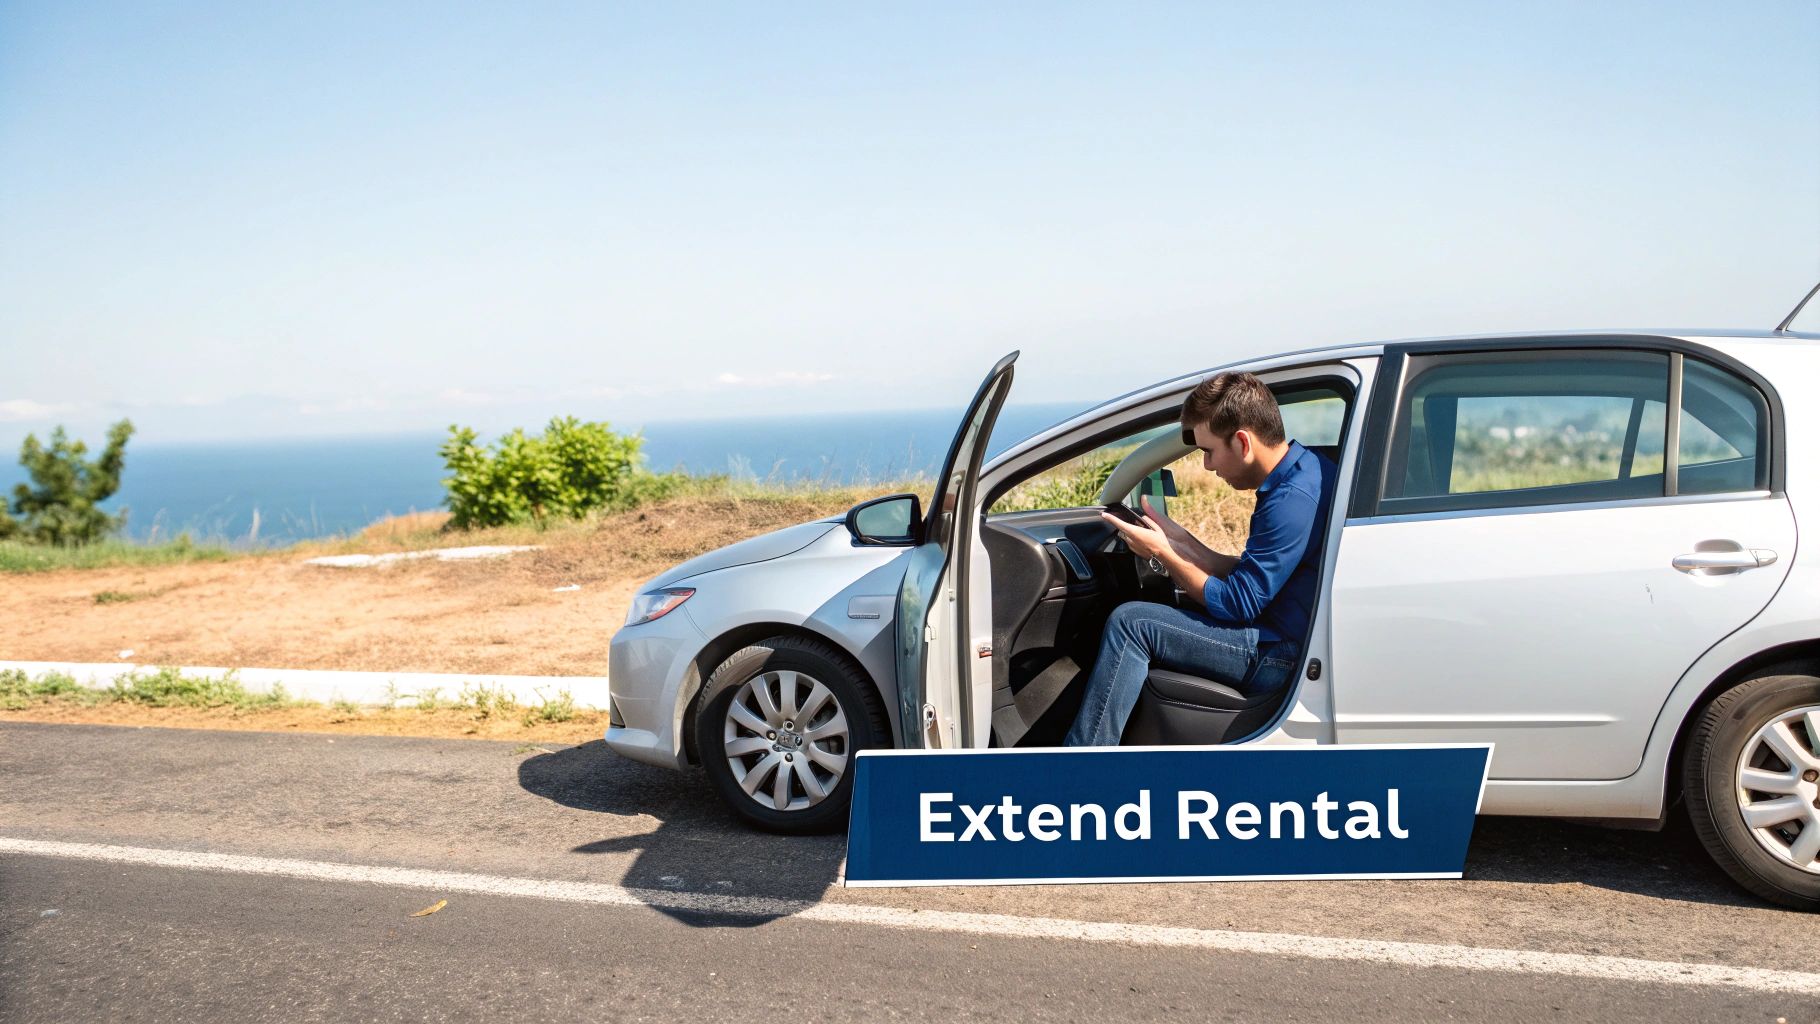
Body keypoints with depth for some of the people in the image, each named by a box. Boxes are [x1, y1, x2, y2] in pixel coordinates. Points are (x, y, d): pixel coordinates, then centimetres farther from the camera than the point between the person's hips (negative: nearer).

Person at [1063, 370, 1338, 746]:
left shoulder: (1293, 499, -23)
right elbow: (1249, 577, 15)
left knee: (1131, 622, -15)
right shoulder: (1305, 470, 10)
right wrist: (1181, 541, 7)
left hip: (1283, 658, -11)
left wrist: (1162, 553, -8)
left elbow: (1237, 606, -19)